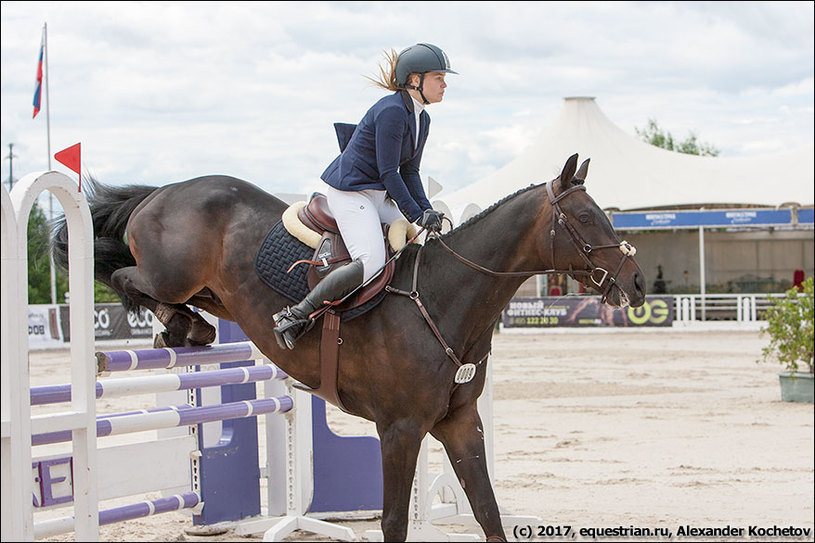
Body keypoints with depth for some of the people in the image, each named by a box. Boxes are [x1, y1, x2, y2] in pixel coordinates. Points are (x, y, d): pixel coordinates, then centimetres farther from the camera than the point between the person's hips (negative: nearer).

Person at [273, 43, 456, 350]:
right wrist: (416, 215, -16)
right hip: (349, 190, -10)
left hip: (378, 195, 10)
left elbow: (409, 172, 14)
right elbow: (388, 173, -19)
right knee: (371, 264, -27)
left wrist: (427, 211, 0)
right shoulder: (391, 111, -18)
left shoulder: (421, 119, 11)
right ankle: (296, 315, -21)